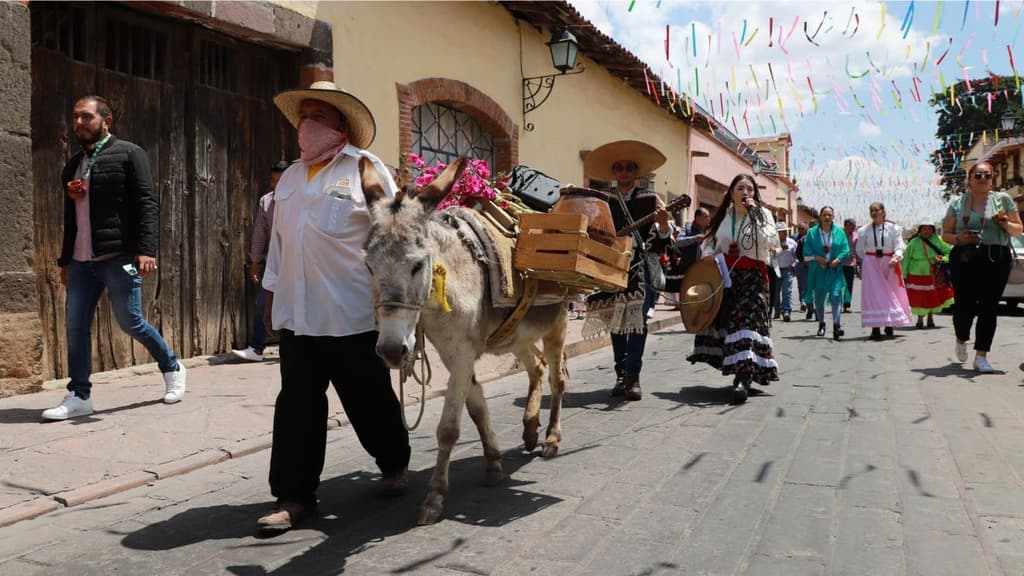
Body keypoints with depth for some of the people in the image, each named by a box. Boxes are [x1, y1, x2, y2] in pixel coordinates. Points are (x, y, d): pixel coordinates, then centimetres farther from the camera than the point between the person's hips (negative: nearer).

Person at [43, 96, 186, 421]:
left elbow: (146, 204, -10)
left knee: (130, 322, -2)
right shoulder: (72, 165, 20)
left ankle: (172, 368, 20)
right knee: (76, 326, 3)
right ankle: (79, 396, 10)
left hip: (118, 257, -6)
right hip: (81, 261, 7)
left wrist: (146, 249, -21)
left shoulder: (128, 154, -1)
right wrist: (65, 260, 22)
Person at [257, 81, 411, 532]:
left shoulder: (366, 169, -4)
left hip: (352, 315, -5)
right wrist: (272, 295, 18)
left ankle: (394, 464, 33)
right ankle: (293, 495, 14)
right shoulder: (290, 176, 15)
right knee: (296, 406, 5)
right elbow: (277, 240, 19)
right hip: (295, 316, 5)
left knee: (370, 400, 9)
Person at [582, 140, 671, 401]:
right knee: (617, 321, 7)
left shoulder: (650, 200, 2)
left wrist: (663, 224, -23)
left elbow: (661, 244, -3)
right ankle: (622, 374, 15)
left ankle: (633, 376, -8)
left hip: (641, 269, -2)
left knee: (637, 319, -12)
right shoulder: (603, 201, 7)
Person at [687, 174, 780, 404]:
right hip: (724, 275, 5)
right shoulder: (723, 215, 12)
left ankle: (743, 378, -24)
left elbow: (771, 243, -13)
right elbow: (709, 242, 20)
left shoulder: (763, 214, 3)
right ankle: (740, 371, 22)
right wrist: (710, 256, -2)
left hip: (752, 275, -4)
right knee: (722, 319, 6)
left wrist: (754, 215, -15)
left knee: (747, 321, -17)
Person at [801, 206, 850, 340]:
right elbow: (807, 251, 0)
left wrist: (837, 260, -13)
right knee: (819, 298, 8)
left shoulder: (839, 232, 6)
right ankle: (821, 324, 24)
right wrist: (817, 258, -14)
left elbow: (846, 250, 3)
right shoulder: (812, 232, 3)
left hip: (835, 270, -1)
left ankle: (837, 325, -17)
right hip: (818, 270, 1)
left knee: (836, 296, -14)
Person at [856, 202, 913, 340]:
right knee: (873, 294, -5)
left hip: (889, 264, 1)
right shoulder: (864, 230, 2)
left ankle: (889, 326, 18)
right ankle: (875, 328, -6)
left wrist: (896, 257, -24)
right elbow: (860, 251, 12)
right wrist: (869, 260, 10)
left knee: (890, 294, 6)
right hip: (871, 264, -1)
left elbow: (899, 246, -8)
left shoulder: (893, 228, 0)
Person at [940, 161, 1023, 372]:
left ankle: (981, 356, 1)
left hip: (997, 260, 1)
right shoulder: (957, 203, 10)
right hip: (964, 259, 0)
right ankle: (961, 340, 29)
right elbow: (945, 234, 12)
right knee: (965, 305, -3)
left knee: (988, 308, -4)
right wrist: (958, 239, -9)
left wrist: (1006, 224, -8)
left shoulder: (1003, 199, 11)